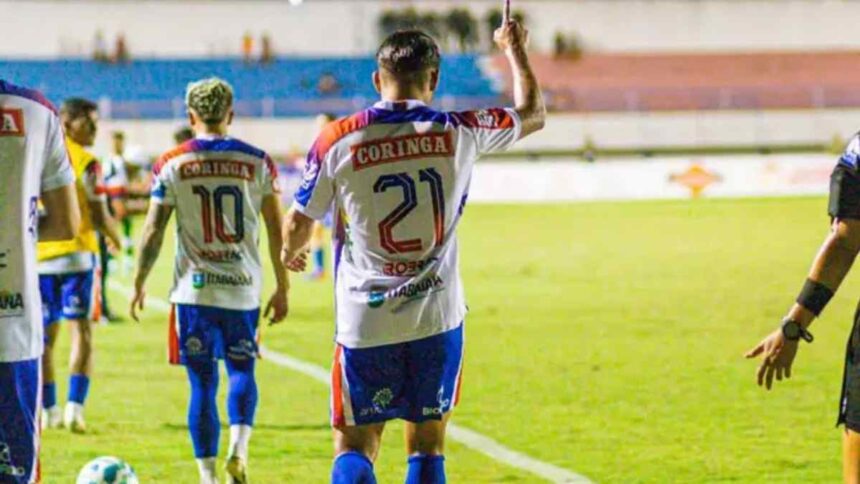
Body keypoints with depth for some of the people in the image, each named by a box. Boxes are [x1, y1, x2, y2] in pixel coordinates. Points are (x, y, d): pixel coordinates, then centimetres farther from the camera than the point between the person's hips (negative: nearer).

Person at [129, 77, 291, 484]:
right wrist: (282, 288, 11)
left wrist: (139, 284, 10)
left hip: (194, 290, -1)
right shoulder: (257, 162, 2)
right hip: (243, 288, 1)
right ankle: (238, 447, -9)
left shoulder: (172, 164, -2)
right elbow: (276, 230, 3)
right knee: (241, 371, 14)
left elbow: (153, 232, -2)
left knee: (203, 383, 6)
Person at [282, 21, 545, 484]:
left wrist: (290, 254, 30)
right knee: (426, 446, 10)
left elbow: (299, 225, 6)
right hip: (437, 320, 1)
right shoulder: (458, 133, -3)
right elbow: (533, 114, 16)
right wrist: (515, 49, 33)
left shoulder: (336, 141, -5)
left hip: (364, 321, -1)